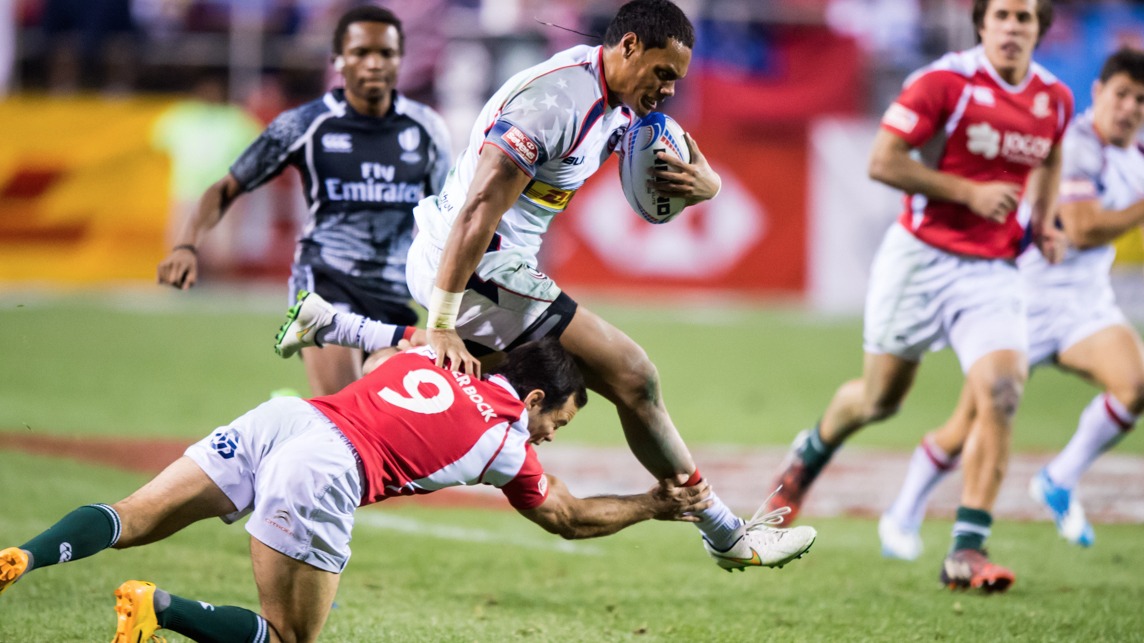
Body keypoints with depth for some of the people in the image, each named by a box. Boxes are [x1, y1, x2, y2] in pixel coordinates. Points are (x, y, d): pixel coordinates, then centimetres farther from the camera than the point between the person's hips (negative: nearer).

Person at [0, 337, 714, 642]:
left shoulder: (432, 353, 25)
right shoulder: (509, 443, 15)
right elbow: (570, 518, 32)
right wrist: (659, 505, 46)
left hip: (282, 415, 6)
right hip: (326, 471, -6)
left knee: (128, 521, 4)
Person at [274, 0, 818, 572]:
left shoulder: (619, 106, 6)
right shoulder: (556, 97, -24)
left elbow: (706, 178, 13)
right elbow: (479, 208, -29)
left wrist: (700, 182, -14)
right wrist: (441, 326, -30)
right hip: (476, 267, -10)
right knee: (633, 377, -7)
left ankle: (328, 324, 25)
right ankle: (727, 536, 2)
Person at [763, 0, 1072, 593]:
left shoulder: (1055, 99, 3)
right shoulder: (946, 81, -14)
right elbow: (883, 161, -15)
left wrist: (1042, 223, 9)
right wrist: (970, 192, -20)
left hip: (993, 271, 3)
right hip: (921, 258, -3)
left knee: (1000, 394, -18)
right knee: (879, 397, 12)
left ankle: (967, 551, -16)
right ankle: (810, 454, 46)